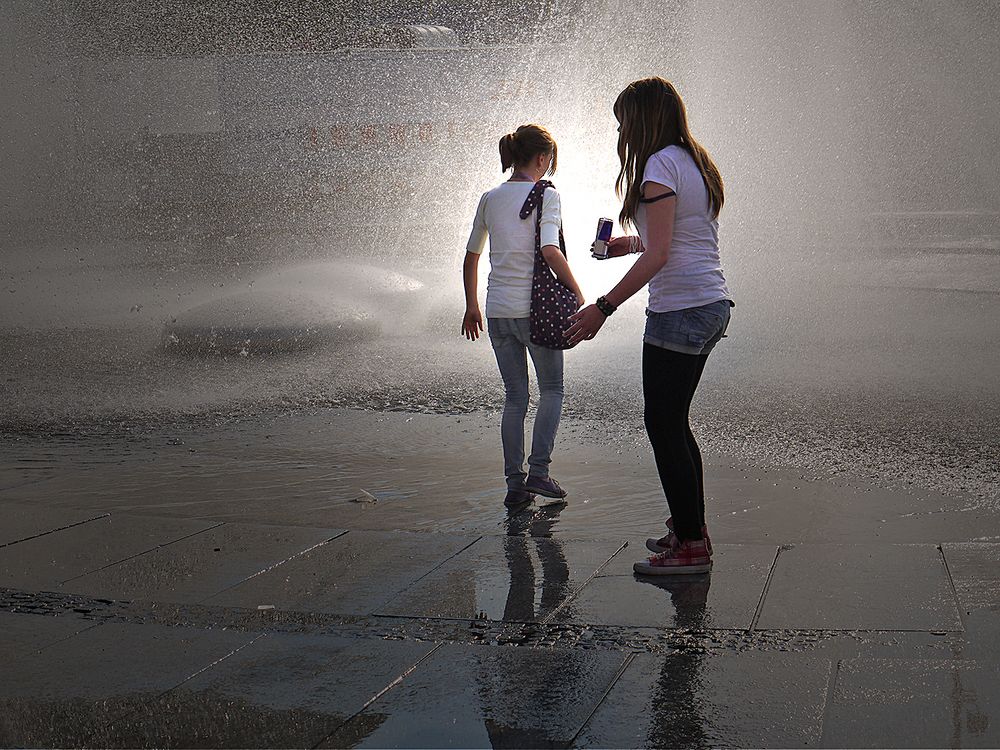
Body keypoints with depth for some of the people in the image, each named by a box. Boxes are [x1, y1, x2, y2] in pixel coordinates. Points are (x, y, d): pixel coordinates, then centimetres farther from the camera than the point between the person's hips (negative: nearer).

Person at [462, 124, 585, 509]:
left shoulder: (490, 199, 9)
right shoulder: (546, 196, -7)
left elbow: (471, 257, 14)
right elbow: (550, 251, -20)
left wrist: (471, 306, 23)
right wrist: (576, 290, -9)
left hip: (497, 312, 5)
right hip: (534, 308, -5)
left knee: (515, 396, 12)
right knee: (552, 390, 12)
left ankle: (515, 484, 11)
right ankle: (538, 471, 3)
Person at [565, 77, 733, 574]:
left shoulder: (660, 165, -12)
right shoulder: (694, 162, 16)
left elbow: (657, 257, -19)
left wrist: (602, 308, -18)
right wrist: (632, 245, 25)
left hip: (680, 310, -10)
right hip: (711, 307, 10)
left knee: (663, 425, -3)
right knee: (672, 422, 17)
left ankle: (691, 545, 2)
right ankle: (690, 528, 25)